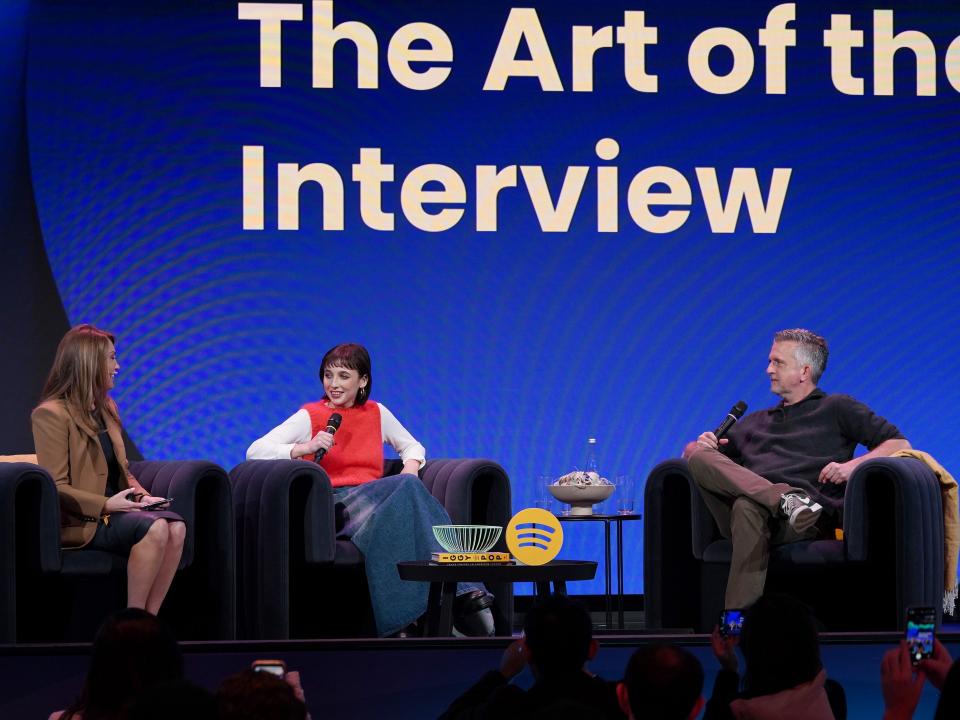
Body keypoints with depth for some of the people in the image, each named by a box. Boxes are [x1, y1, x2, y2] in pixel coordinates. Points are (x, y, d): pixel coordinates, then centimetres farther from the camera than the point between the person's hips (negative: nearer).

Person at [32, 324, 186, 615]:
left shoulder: (105, 409, 19)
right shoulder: (51, 414, -7)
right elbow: (56, 487, -12)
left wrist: (141, 494, 3)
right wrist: (106, 505, -22)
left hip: (114, 510, 8)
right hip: (81, 522, -8)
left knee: (176, 526, -23)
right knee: (155, 528, -31)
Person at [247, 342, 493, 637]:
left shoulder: (376, 413, 19)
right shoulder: (310, 416, 8)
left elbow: (412, 446, 32)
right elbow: (255, 451, 0)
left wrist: (411, 466, 8)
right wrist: (304, 448, -15)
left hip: (374, 499, 4)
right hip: (337, 504, -4)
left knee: (410, 486, -34)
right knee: (407, 488, -33)